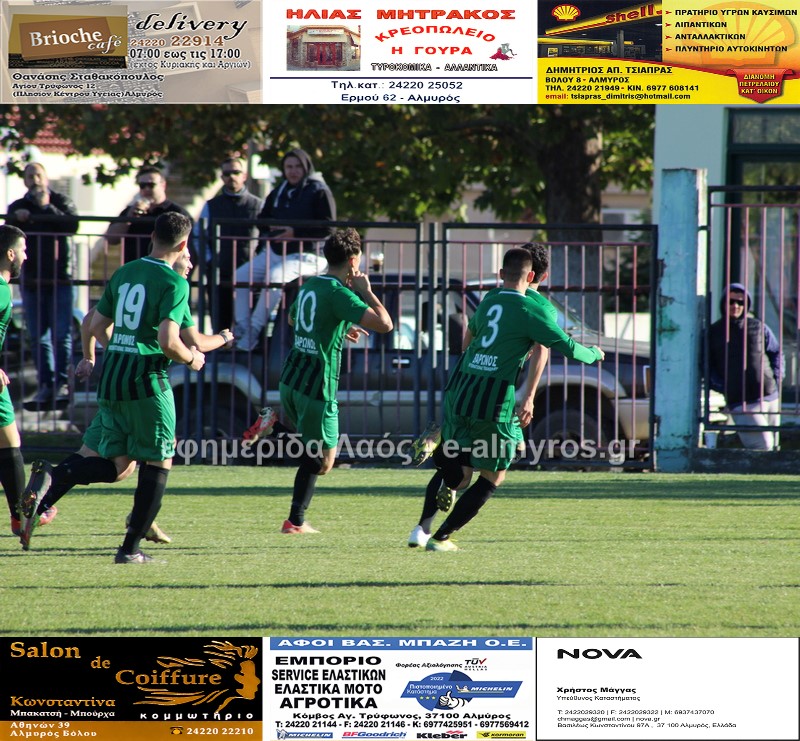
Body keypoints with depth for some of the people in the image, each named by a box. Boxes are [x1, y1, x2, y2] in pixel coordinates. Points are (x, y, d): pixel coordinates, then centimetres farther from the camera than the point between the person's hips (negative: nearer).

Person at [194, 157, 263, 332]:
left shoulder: (257, 205, 7)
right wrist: (209, 259, 2)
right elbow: (198, 236, 15)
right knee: (220, 320, 1)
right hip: (219, 274, 2)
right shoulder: (212, 206, 14)